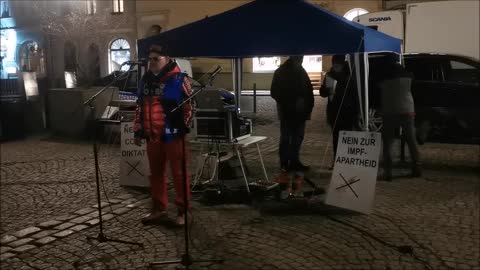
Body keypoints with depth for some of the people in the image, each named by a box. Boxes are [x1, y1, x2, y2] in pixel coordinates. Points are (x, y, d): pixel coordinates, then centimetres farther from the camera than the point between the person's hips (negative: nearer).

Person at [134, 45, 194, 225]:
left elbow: (189, 105, -7)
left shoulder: (178, 79, -7)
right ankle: (158, 209, 26)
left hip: (173, 135, -6)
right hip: (153, 136, 6)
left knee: (178, 173, 0)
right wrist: (138, 130, 15)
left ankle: (183, 211, 11)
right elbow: (140, 108, 19)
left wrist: (183, 127, -12)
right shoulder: (145, 81, 13)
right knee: (156, 173, 14)